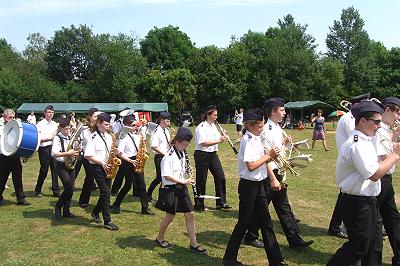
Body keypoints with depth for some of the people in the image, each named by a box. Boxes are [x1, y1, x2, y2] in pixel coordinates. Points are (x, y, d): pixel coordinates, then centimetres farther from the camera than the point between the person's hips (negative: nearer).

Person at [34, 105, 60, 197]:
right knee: (44, 170, 0)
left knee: (55, 169, 3)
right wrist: (50, 138, -15)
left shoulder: (55, 124, 12)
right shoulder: (40, 124, -3)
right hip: (44, 149, -4)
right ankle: (38, 190, 18)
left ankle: (56, 191, 9)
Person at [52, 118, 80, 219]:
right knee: (69, 188, -12)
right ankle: (58, 207, 10)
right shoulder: (57, 138, -11)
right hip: (61, 166, -7)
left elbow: (74, 149, 23)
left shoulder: (70, 137, 10)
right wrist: (68, 153, -25)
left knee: (71, 189, 6)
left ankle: (66, 211, 16)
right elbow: (54, 154, -23)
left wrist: (76, 153, 1)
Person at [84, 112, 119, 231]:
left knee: (106, 192, 12)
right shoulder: (93, 137, -11)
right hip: (97, 168, -7)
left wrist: (112, 154, -4)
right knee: (105, 193, -8)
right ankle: (107, 221, -2)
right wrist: (102, 163, -18)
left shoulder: (108, 136, 10)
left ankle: (95, 212, 33)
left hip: (107, 167, 7)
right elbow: (88, 156, -14)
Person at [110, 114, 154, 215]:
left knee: (142, 185, 5)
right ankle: (116, 205, 19)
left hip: (137, 163, 6)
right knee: (128, 185, 1)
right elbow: (119, 153, -18)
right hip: (128, 163, -6)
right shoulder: (124, 137, -10)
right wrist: (131, 161, -22)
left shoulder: (137, 136, 9)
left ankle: (145, 208, 11)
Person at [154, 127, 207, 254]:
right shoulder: (169, 156, -18)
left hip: (182, 187, 7)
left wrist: (187, 170, -1)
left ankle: (193, 244, 13)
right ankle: (160, 238, 31)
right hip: (171, 189, -7)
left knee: (190, 215, 5)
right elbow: (167, 176, -23)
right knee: (170, 215, 7)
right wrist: (183, 181, -22)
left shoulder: (183, 154, 8)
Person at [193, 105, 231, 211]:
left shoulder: (213, 126, 11)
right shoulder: (201, 127, -14)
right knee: (201, 180, 2)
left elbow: (216, 138, 19)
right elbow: (204, 143, -23)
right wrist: (219, 140, -26)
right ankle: (199, 205, 15)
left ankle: (221, 202, 14)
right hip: (202, 155, -8)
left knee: (220, 177, 4)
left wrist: (222, 136, -2)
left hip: (213, 154, 8)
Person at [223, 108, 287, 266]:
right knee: (244, 223, 2)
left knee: (266, 222, 13)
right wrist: (269, 155, -18)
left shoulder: (257, 138, 9)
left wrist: (271, 155, 0)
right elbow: (251, 166, -25)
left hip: (258, 184, 9)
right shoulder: (248, 140, -18)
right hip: (248, 185, -9)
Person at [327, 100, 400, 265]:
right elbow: (374, 174, -27)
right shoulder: (356, 144, -22)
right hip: (357, 204, -10)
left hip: (369, 201, 10)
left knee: (374, 246, 18)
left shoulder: (365, 141, 11)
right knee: (359, 247, 1)